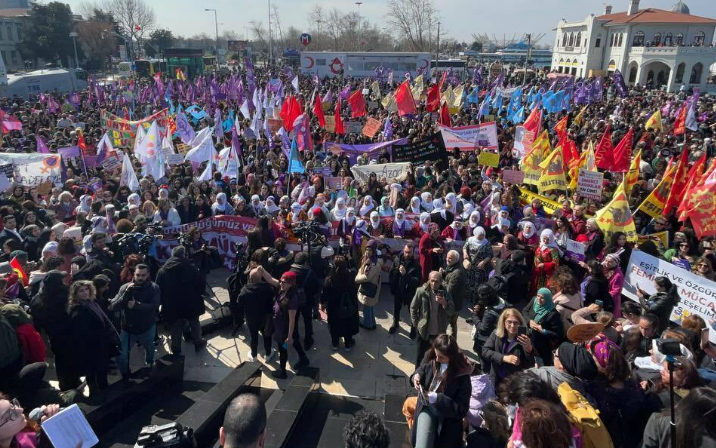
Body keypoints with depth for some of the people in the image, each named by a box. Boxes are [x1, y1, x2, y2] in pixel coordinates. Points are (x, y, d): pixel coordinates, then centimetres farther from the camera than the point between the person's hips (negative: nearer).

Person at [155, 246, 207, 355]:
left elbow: (158, 289, -2)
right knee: (194, 324, 20)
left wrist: (163, 302, 11)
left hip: (172, 306, 1)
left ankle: (176, 349, 29)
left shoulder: (162, 270, -5)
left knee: (175, 328, 17)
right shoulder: (190, 267, -13)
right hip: (190, 304, -1)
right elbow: (201, 283, -12)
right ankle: (198, 343, 34)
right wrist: (199, 294, 7)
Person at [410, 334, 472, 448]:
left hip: (446, 415, -3)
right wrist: (417, 375, -13)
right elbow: (421, 369, 11)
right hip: (427, 407, 3)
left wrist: (437, 399, -29)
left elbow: (461, 409, -20)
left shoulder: (462, 374, -23)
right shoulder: (430, 357, -11)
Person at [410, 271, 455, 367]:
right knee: (421, 356, 14)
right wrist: (416, 324, -3)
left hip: (439, 332, 2)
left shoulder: (445, 294, -8)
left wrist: (444, 303, -29)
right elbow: (413, 308, -4)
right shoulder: (421, 291, -13)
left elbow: (451, 312, -11)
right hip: (424, 331, -1)